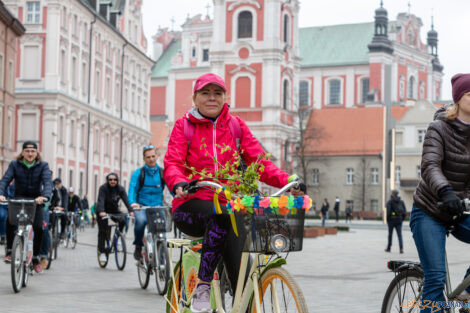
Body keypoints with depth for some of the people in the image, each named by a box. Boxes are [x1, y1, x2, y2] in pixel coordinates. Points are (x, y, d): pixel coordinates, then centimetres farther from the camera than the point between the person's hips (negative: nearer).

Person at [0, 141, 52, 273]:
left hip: (36, 200, 0)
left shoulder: (43, 166, -4)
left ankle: (35, 258, 2)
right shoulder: (15, 165, -2)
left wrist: (45, 196, -41)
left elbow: (48, 182, -19)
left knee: (38, 228, -16)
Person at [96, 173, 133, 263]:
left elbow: (126, 200, -24)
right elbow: (101, 200, -34)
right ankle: (102, 252, -6)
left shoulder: (120, 189, -12)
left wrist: (131, 211, -40)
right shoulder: (103, 188, -21)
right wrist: (101, 211, -52)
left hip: (114, 209, 3)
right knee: (102, 230, -12)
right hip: (103, 211, -3)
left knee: (123, 220, -23)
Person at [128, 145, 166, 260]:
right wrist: (132, 203, -31)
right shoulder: (138, 173, 2)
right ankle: (138, 247, -10)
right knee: (141, 220, -34)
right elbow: (132, 189, -10)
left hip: (158, 207, 2)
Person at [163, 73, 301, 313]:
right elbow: (172, 163, -7)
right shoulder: (184, 126, 7)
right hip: (192, 207, -2)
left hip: (229, 204, 2)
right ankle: (202, 286, -27)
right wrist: (179, 183, -31)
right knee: (222, 217, -37)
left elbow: (258, 161, 2)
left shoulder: (236, 126, 13)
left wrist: (287, 180, -17)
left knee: (241, 273, -20)